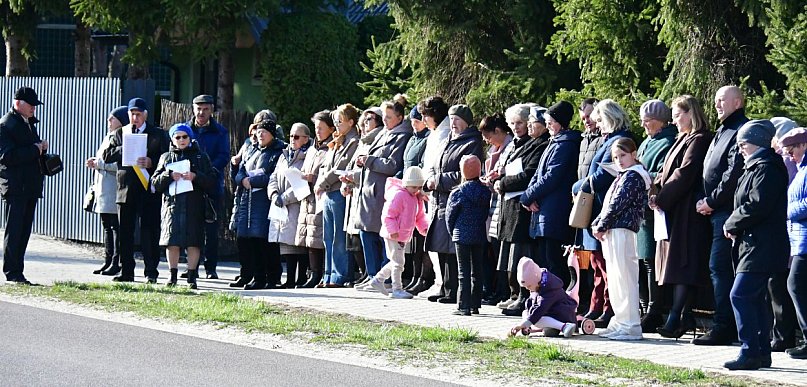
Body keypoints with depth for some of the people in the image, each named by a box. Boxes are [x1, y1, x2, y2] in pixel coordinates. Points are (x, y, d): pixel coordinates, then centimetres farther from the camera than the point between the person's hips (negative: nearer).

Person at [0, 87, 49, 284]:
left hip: (31, 185, 9)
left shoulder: (29, 123, 19)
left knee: (24, 230, 9)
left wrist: (41, 147, 5)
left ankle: (17, 272, 12)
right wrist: (35, 149, -19)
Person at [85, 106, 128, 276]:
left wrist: (99, 164, -14)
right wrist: (95, 162, 9)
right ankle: (108, 261, 14)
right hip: (103, 190, 10)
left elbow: (120, 164, -21)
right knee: (107, 227, 11)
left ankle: (116, 262, -5)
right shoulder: (108, 137, 20)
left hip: (114, 190, -10)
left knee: (116, 227, -7)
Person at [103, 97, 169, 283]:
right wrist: (124, 149, -10)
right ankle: (126, 272, 9)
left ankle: (151, 273, 0)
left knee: (150, 232, -4)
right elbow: (107, 156, 4)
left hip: (149, 189, -2)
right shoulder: (120, 133, 13)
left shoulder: (158, 134, 7)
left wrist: (151, 162, -15)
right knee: (125, 233, 3)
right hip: (126, 189, 2)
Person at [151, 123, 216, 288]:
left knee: (193, 243, -3)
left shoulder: (201, 157, 10)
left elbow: (212, 181, 3)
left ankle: (192, 277, 3)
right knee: (172, 242, -1)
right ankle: (173, 275, 8)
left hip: (194, 206, -1)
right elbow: (155, 182, 9)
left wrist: (196, 177, -12)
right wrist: (169, 175, -9)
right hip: (172, 204, 1)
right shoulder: (166, 157, 14)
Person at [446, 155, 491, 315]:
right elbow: (488, 212, 6)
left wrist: (453, 233, 12)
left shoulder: (458, 193, -11)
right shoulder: (486, 191, -1)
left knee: (464, 272, -1)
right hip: (480, 236, 4)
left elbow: (450, 216, -4)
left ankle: (464, 306, -4)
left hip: (462, 236, -4)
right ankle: (475, 305, 15)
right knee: (477, 270, 11)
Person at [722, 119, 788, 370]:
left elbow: (757, 206, -23)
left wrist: (731, 224, -10)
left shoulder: (766, 168, -14)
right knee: (756, 298, 13)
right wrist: (735, 226, 8)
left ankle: (750, 352, -16)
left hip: (761, 246, -11)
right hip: (754, 244, 11)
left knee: (740, 296, -15)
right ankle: (762, 353, 16)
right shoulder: (757, 167, 19)